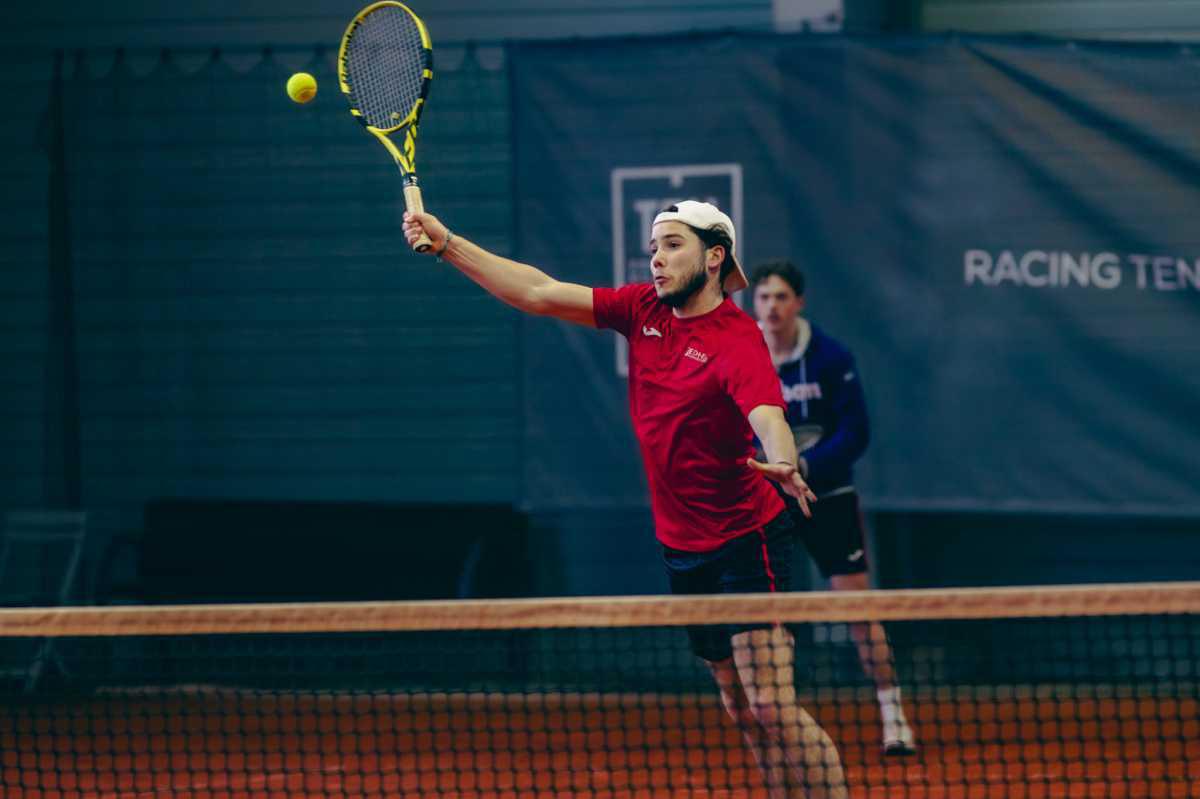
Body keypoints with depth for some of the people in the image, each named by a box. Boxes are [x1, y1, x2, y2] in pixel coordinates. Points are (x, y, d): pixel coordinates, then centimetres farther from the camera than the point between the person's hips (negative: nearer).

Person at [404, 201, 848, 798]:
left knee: (773, 711, -16)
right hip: (684, 549, 8)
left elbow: (768, 417, -36)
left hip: (744, 542, -8)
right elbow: (540, 293, 4)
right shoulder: (644, 311, 3)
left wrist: (784, 466, -58)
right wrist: (447, 245, 0)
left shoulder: (736, 340, -19)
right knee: (745, 716, 11)